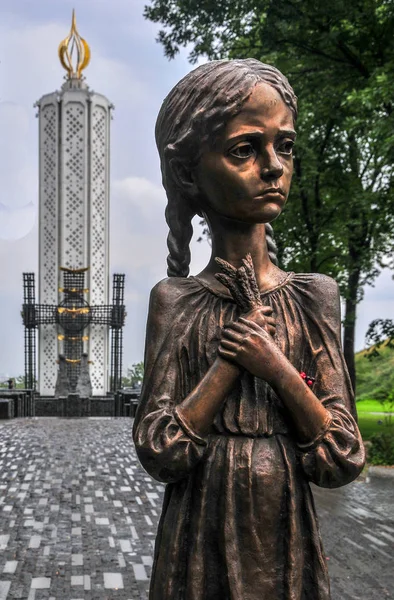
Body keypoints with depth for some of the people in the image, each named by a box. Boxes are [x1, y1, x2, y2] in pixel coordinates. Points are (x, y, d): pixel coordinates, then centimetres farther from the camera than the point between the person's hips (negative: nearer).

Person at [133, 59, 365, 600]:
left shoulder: (315, 296, -4)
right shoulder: (173, 301, -6)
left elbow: (343, 462, -6)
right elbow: (160, 454, -12)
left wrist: (277, 368, -20)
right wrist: (234, 353, -18)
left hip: (289, 541, 1)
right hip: (201, 542, -1)